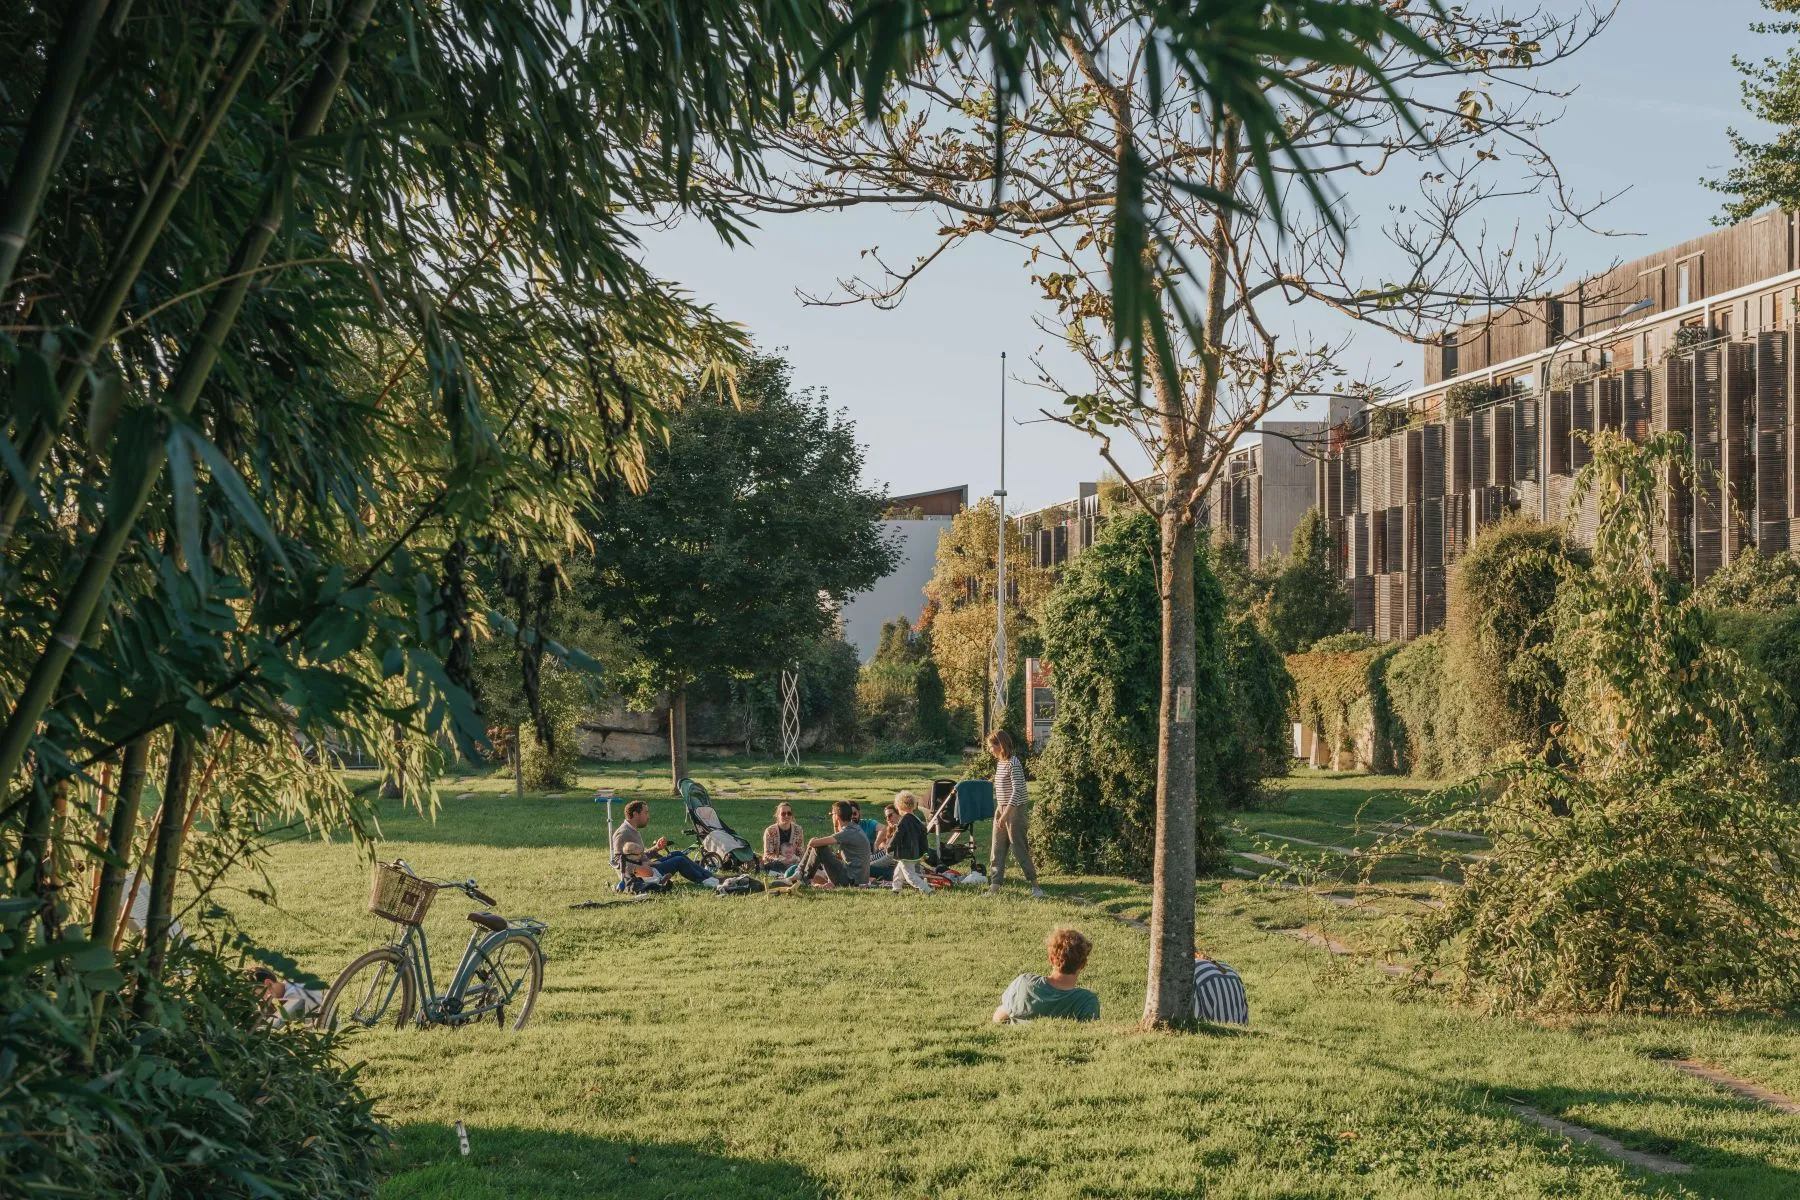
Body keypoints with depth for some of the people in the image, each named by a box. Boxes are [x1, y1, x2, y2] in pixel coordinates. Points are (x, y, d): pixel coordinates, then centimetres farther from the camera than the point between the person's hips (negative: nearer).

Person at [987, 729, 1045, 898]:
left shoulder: (1013, 764, -16)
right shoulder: (1000, 762, 11)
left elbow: (1017, 790, -23)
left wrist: (1006, 814, -27)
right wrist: (1000, 812, 18)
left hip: (1014, 810, -9)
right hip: (1001, 810, 9)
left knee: (1020, 849, -4)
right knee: (997, 850, 6)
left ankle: (1035, 886, 4)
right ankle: (994, 887, 8)